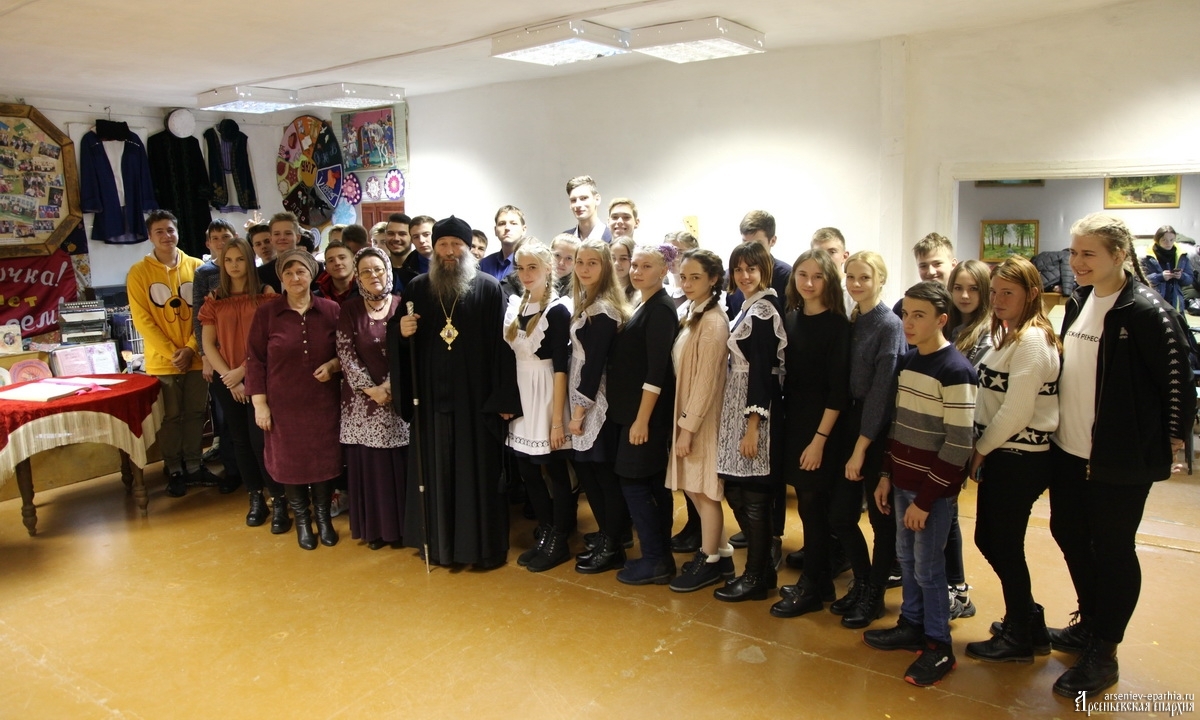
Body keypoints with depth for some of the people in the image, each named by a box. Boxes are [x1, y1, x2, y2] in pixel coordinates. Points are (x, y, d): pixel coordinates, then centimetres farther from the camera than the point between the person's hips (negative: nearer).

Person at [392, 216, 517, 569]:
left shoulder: (489, 288, -2)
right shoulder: (416, 288, 8)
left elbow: (501, 343, -7)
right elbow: (397, 336, 12)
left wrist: (504, 396, -13)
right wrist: (401, 331, -12)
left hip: (476, 396, -3)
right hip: (432, 396, 3)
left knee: (479, 469, 4)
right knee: (436, 470, 10)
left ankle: (485, 544, 18)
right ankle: (440, 542, 25)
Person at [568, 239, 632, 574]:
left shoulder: (603, 309, -16)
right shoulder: (586, 303, 13)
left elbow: (595, 362, -19)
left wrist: (580, 409, -16)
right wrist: (576, 407, 11)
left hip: (596, 403, -9)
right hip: (583, 400, 9)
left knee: (605, 474, 1)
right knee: (586, 470, 15)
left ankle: (612, 548, 13)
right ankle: (608, 535, 28)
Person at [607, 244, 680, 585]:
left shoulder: (661, 309, -15)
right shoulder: (643, 305, 14)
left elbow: (657, 370, -20)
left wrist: (642, 419, -21)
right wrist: (635, 415, 14)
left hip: (648, 411, -9)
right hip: (635, 408, 9)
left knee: (634, 482, -4)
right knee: (654, 484, 13)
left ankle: (655, 561, 5)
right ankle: (661, 556, 22)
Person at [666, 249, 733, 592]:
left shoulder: (712, 321, -19)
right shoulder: (691, 313, 9)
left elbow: (706, 381, -20)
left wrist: (688, 428, -18)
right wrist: (683, 423, 10)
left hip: (703, 419, -9)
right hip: (687, 414, 9)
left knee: (703, 489, 4)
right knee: (694, 487, 15)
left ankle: (709, 561, 20)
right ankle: (720, 552, 29)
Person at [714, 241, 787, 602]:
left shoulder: (762, 311, -15)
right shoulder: (749, 307, 14)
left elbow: (762, 370, -19)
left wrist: (752, 426, -21)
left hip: (754, 408, -10)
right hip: (737, 407, 10)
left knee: (753, 496, 0)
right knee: (736, 492, 14)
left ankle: (756, 577, 14)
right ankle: (762, 568, 27)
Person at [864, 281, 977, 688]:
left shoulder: (955, 371, -17)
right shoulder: (907, 361, 7)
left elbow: (958, 445, -18)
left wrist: (925, 499, -17)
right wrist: (887, 475, 11)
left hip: (934, 489, -7)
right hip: (904, 481, 7)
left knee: (928, 567, 2)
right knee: (906, 557, 16)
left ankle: (939, 646, 19)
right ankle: (912, 626, 33)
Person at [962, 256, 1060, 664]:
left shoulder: (1032, 340, -17)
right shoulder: (1010, 335, 13)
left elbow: (1016, 411, -22)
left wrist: (979, 451, -10)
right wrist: (981, 452, 6)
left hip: (1020, 461, -9)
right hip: (1001, 455, 9)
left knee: (1005, 546, 4)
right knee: (987, 540, 16)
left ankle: (1019, 638, 23)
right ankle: (1029, 620, 34)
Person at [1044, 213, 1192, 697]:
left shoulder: (1146, 311, -18)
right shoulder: (1079, 302, 6)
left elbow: (1177, 379, -14)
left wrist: (1172, 438, -4)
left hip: (1121, 458, -8)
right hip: (1068, 449, 8)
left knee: (1112, 549, 6)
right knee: (1069, 534, 19)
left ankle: (1103, 653, 23)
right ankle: (1089, 624, 40)